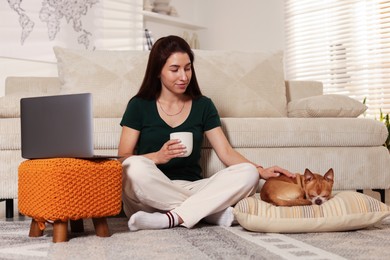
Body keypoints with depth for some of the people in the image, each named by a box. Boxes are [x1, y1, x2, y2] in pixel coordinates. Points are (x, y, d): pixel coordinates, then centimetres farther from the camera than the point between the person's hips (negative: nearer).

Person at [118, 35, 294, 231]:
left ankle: (172, 218, -31)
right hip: (150, 192, -2)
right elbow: (123, 157, 0)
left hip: (191, 189, 2)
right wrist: (157, 157, -19)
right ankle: (217, 212, -25)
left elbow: (226, 152, 4)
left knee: (248, 173, -21)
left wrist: (261, 171, -13)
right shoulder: (139, 105, 6)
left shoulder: (203, 106, 12)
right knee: (135, 167, -36)